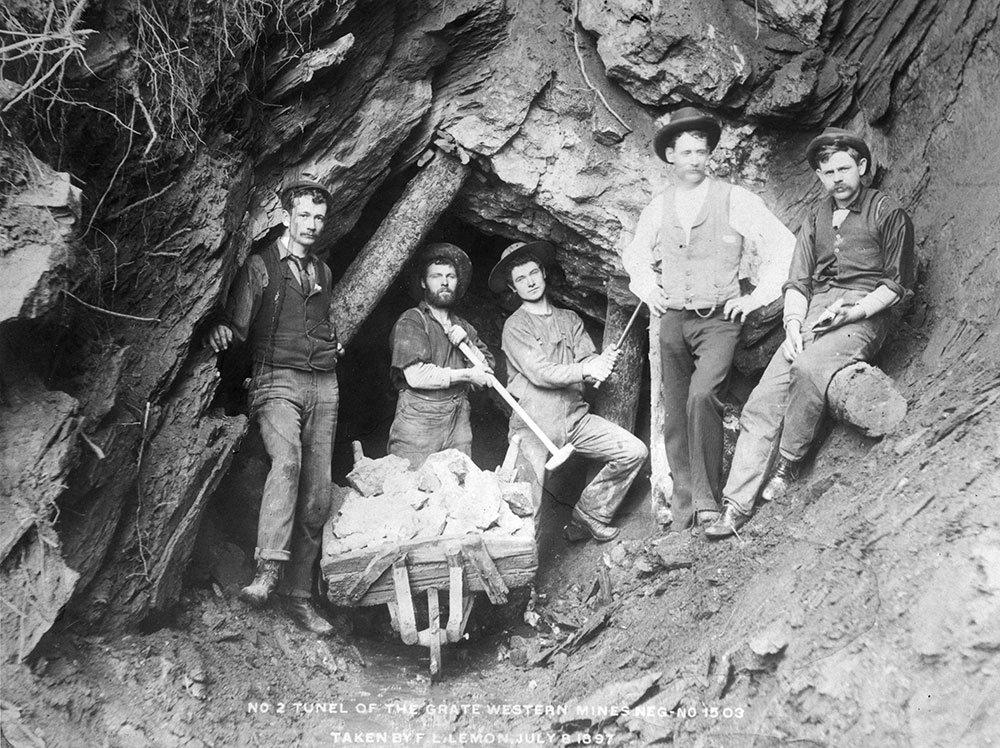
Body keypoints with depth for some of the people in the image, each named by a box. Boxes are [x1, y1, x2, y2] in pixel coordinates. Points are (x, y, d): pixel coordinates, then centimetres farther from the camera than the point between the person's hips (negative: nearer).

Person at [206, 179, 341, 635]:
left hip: (323, 384, 5)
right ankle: (268, 571, -38)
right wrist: (223, 332, -27)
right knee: (287, 460, -34)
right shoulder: (260, 266, 2)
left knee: (317, 495, 0)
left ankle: (298, 595, 7)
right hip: (277, 379, -5)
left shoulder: (322, 272, 19)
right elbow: (238, 325, -7)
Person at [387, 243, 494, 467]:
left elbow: (488, 370, 12)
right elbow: (417, 376, -16)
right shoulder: (411, 322, -3)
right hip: (418, 421, -5)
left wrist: (467, 343, -4)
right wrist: (466, 375, -6)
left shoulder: (463, 327, 18)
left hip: (459, 423, 5)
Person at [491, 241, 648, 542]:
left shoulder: (570, 319, 15)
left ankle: (589, 514, 12)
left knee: (634, 451, -2)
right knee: (526, 508, -19)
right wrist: (585, 370, -18)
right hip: (534, 424, -5)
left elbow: (588, 359, 3)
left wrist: (601, 362, -20)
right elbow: (539, 372, -14)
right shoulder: (515, 326, -3)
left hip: (575, 418, 6)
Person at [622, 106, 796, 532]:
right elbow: (635, 255, 29)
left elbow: (782, 245, 0)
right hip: (672, 320, 4)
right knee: (674, 415, 4)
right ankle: (683, 509, 14)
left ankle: (708, 501, -17)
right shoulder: (657, 209, 11)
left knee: (702, 395, -26)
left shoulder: (734, 200, -1)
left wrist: (758, 296, -3)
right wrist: (647, 289, 14)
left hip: (719, 319, -4)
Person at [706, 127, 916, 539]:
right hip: (814, 312, 5)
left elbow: (896, 283, 0)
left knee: (808, 367, -36)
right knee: (761, 403, -12)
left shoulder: (889, 213, 4)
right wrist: (793, 325, -3)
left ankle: (787, 466, -19)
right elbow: (797, 282, 15)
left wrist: (853, 311, -13)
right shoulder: (816, 220, 21)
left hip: (864, 310, -5)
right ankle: (736, 507, -11)